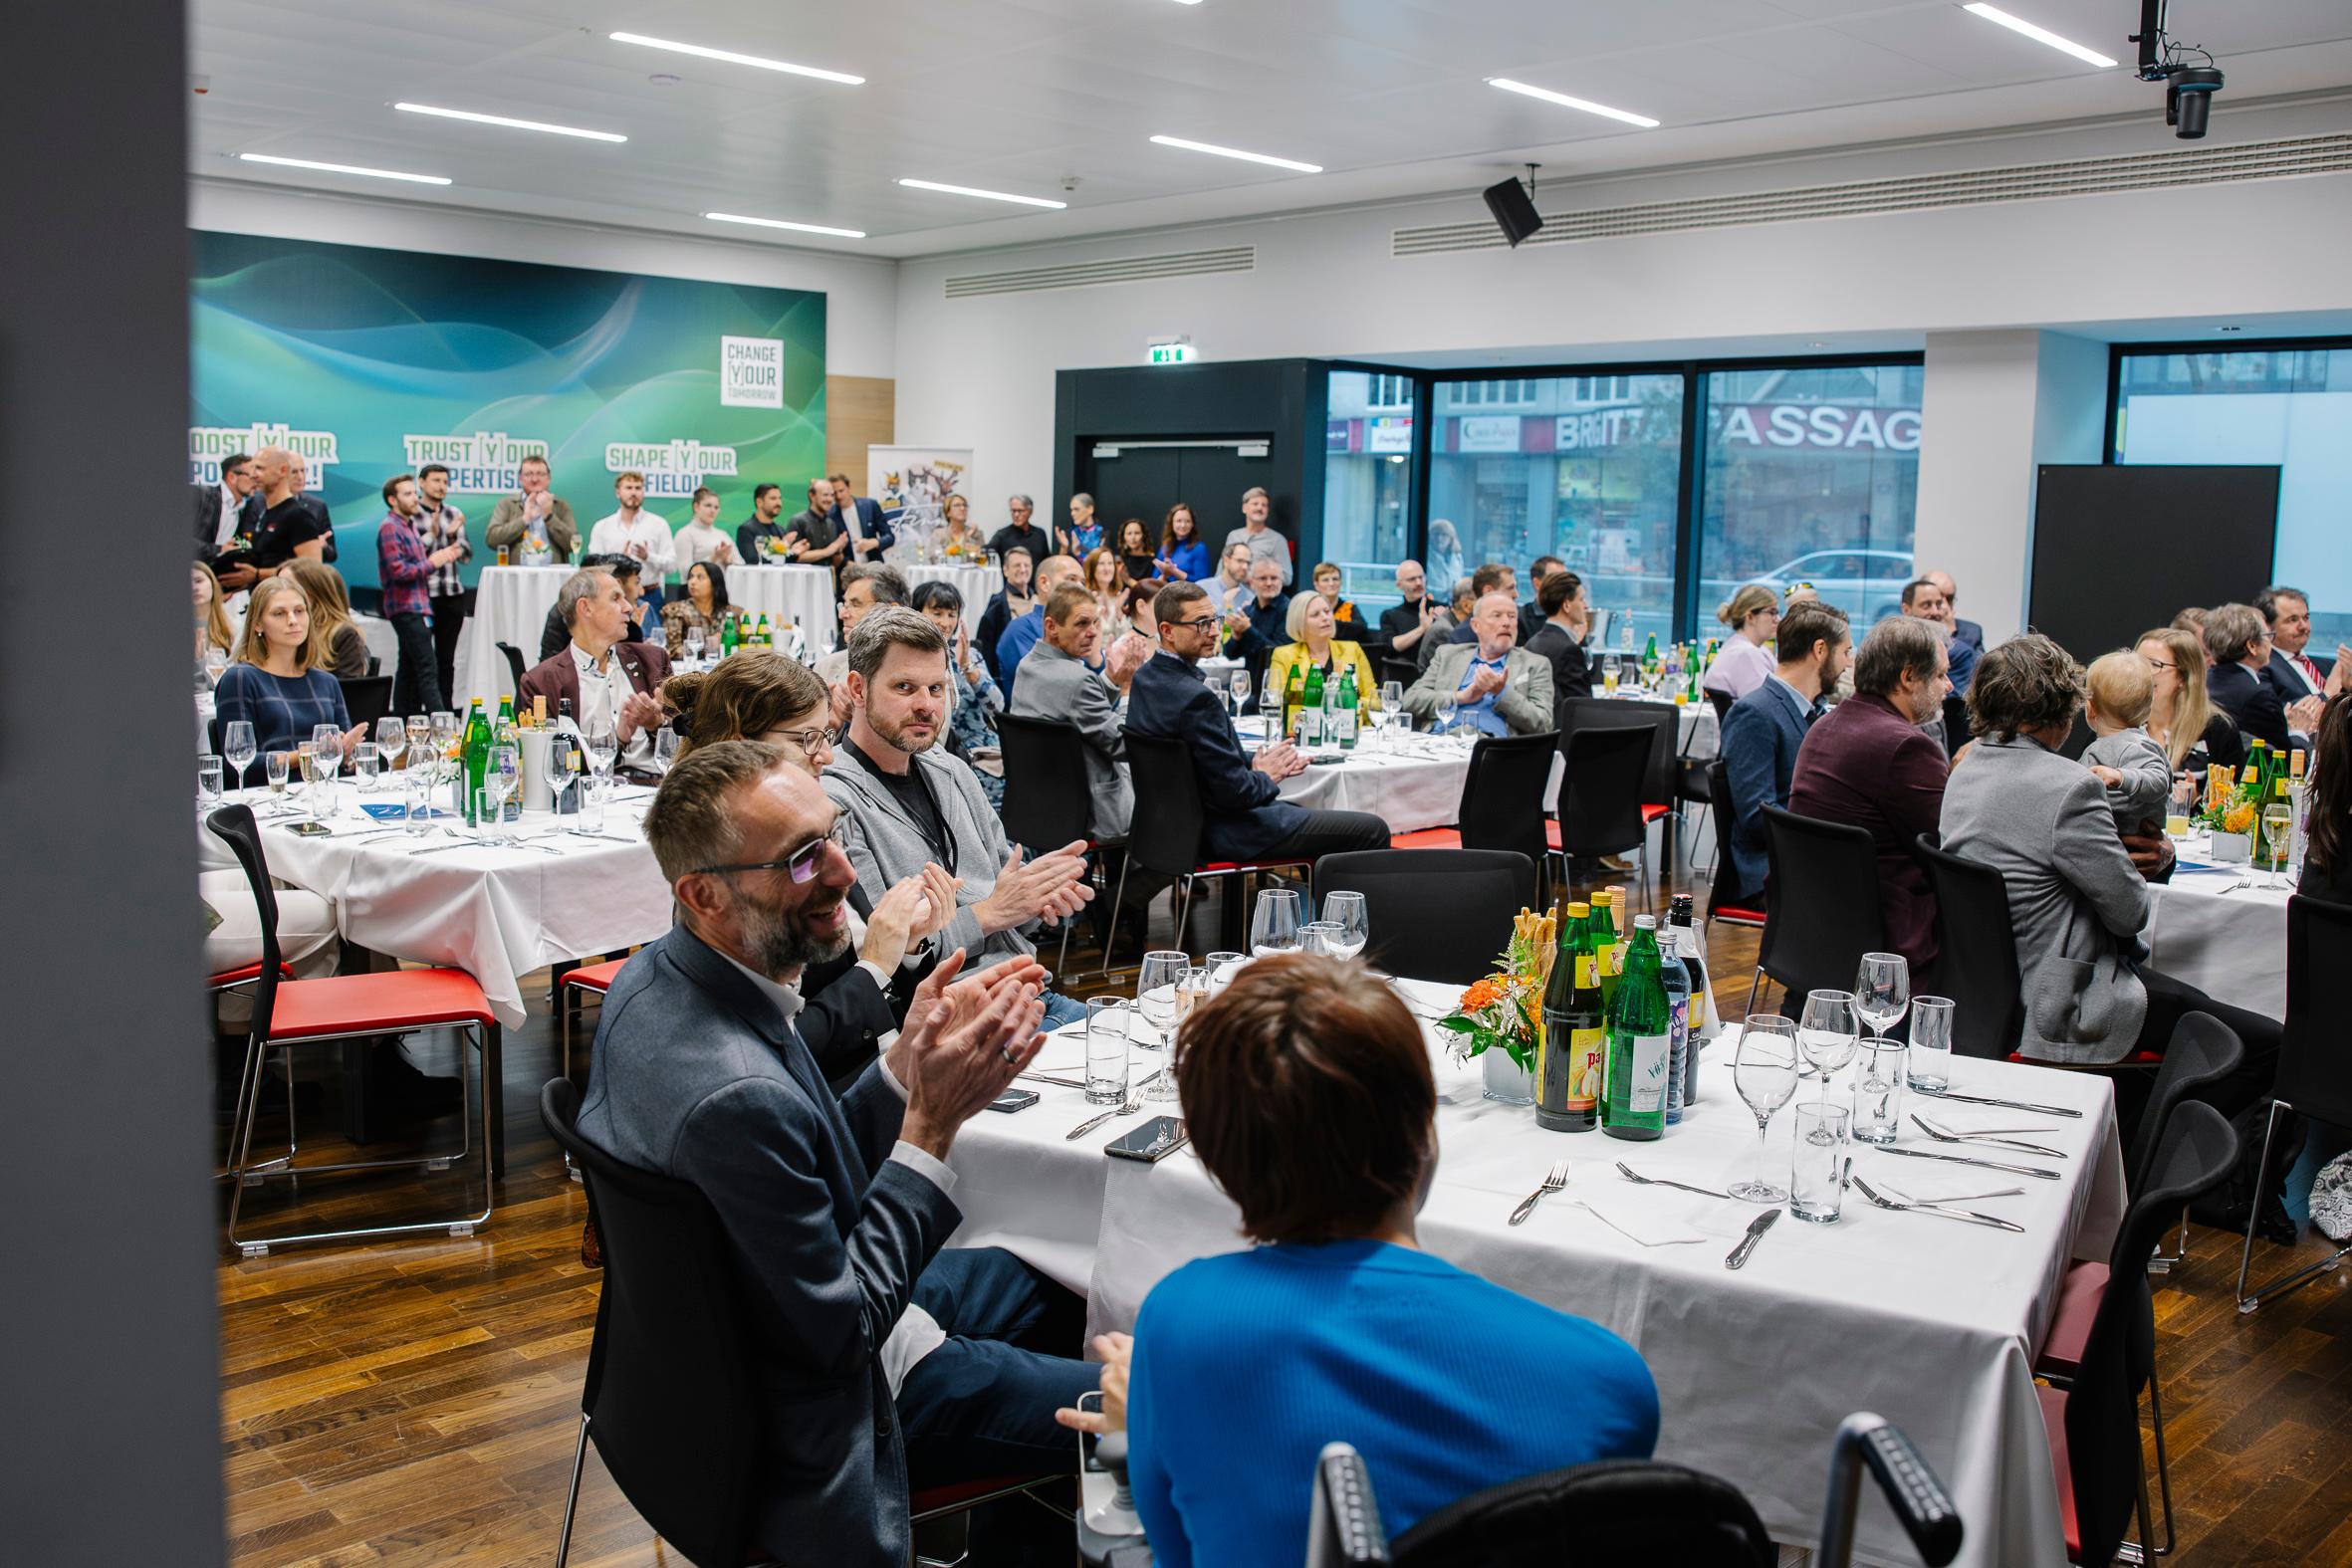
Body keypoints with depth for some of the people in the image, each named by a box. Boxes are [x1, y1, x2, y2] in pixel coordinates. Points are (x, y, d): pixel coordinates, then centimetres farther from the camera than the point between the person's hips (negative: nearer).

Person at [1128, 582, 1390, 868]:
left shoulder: (1145, 678, 4)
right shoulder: (1196, 698, -26)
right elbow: (1234, 791, -25)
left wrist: (1250, 765, 4)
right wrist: (1266, 777, -5)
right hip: (1224, 832, -10)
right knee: (1373, 831, -5)